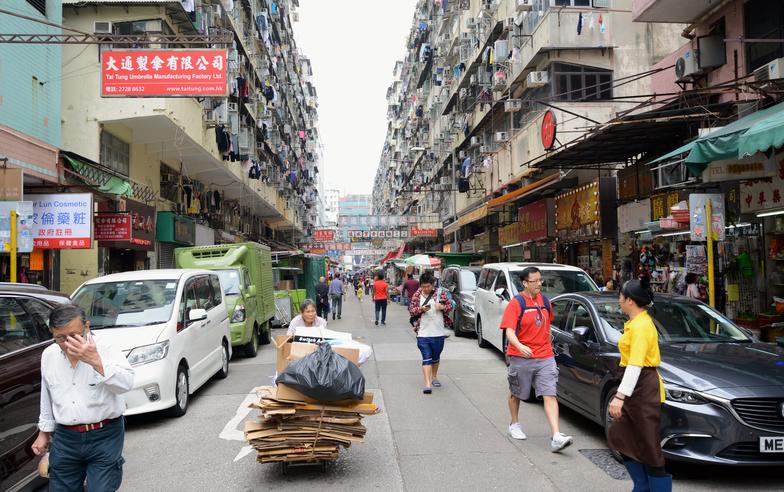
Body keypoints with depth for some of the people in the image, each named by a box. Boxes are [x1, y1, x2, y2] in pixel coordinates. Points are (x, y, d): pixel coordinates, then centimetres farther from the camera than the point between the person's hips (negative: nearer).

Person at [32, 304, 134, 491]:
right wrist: (44, 432, 23)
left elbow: (126, 383, -29)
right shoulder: (48, 355, 5)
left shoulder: (105, 349, -13)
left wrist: (96, 361, -38)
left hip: (104, 436, -5)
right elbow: (47, 397, 19)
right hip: (65, 438, 5)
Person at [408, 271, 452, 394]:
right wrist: (420, 309, -17)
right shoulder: (417, 295, -1)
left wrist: (443, 307, -14)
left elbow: (450, 306, 7)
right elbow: (411, 309, 3)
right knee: (426, 358, -9)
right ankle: (428, 384, -11)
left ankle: (434, 377, 40)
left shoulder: (440, 293, -1)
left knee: (436, 357, 18)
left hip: (438, 333, 2)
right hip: (423, 333, -2)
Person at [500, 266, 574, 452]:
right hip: (521, 358, -3)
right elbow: (509, 331, -20)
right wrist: (520, 346, -37)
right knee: (516, 394, 16)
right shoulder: (515, 304, -11)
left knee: (550, 395, -7)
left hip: (545, 357, 3)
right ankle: (514, 425, 39)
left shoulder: (545, 301, 6)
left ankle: (556, 437, -12)